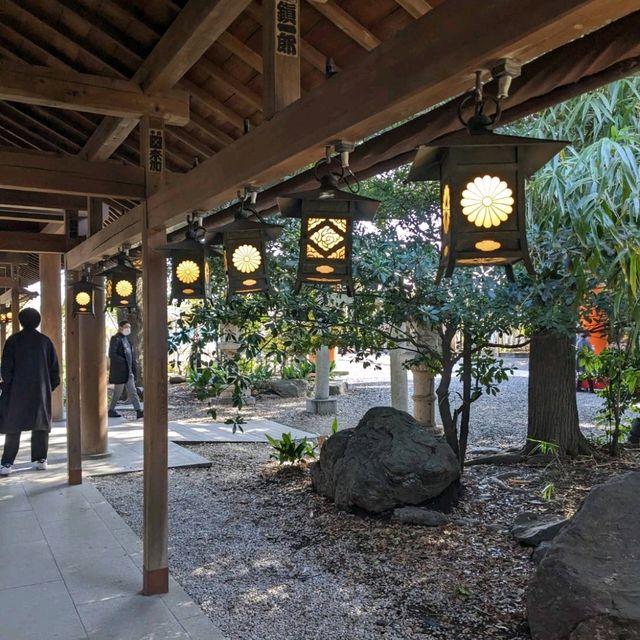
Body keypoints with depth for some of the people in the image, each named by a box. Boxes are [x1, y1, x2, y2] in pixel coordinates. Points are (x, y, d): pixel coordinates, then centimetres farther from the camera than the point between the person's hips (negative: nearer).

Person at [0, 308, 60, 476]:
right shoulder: (45, 341, 3)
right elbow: (54, 366, 4)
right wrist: (51, 385, 11)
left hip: (18, 390, -2)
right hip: (41, 391, 2)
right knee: (41, 424, 11)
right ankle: (40, 459, 10)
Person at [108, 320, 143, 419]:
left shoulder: (126, 339, 15)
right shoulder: (115, 339, -11)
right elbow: (111, 354, -19)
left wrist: (134, 369, 8)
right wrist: (123, 361, -21)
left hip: (128, 371, 8)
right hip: (119, 371, -8)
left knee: (132, 392, 3)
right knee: (118, 392, 2)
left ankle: (139, 411, 1)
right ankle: (111, 411, 17)